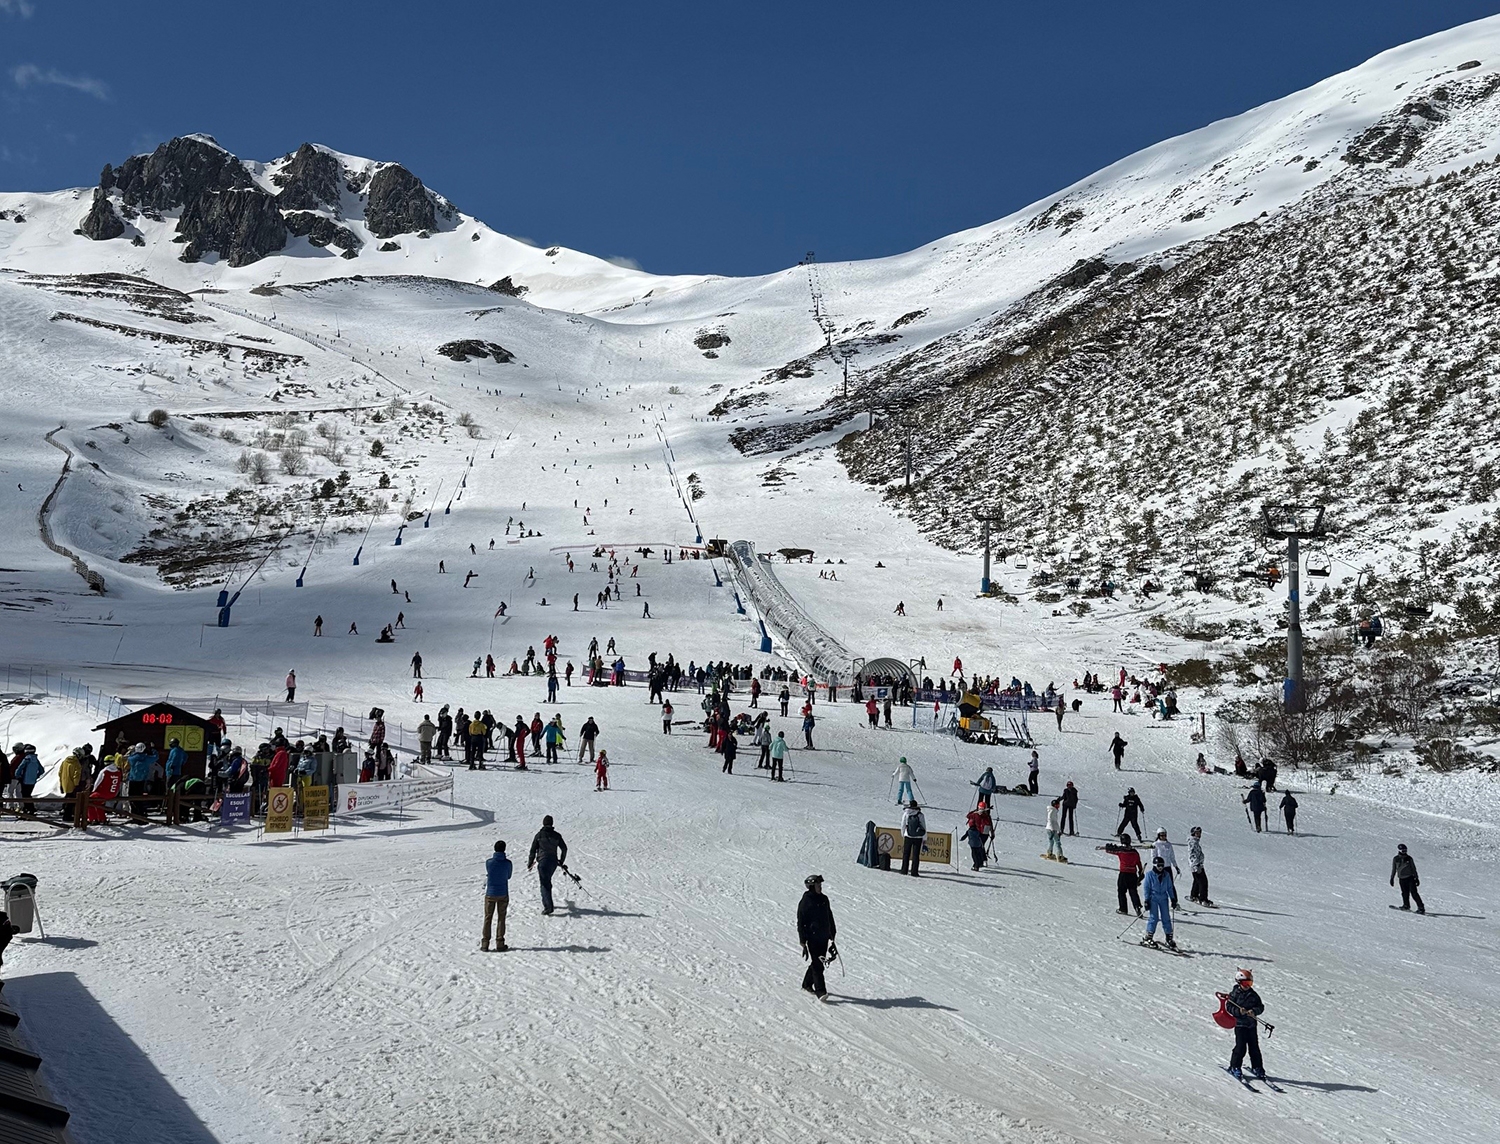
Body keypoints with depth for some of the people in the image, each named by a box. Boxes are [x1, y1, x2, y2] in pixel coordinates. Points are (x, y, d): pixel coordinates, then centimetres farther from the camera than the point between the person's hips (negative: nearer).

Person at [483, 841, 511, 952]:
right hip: (503, 894, 0)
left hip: (490, 894, 0)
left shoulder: (488, 862, -11)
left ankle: (485, 944, 10)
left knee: (488, 918, 11)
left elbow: (487, 873, 4)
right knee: (501, 919, 9)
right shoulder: (507, 863, -11)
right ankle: (500, 944, 8)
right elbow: (508, 876, 4)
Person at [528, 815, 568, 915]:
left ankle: (548, 907, -17)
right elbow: (564, 849, 10)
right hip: (553, 862, 4)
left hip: (543, 862, -4)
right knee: (547, 881, 24)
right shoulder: (557, 835, 5)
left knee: (544, 884, -6)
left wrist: (530, 863, 9)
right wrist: (561, 861, 25)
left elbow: (533, 850, -2)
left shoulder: (539, 835, -5)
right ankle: (546, 902, 33)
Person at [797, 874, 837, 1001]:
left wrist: (832, 934, 20)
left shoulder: (824, 899, 9)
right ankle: (820, 991, -10)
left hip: (824, 937, 6)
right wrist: (803, 941, -10)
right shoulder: (805, 902, -9)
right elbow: (801, 923, -7)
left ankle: (807, 984, 31)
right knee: (817, 965, -10)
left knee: (818, 963, 13)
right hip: (812, 937, -6)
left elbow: (830, 918, 20)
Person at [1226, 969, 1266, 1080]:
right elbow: (1229, 1007, -5)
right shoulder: (1235, 994, -4)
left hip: (1252, 1024, 4)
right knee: (1241, 1047, -7)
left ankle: (1257, 1068, 21)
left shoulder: (1253, 995, 6)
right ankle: (1235, 1068, 5)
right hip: (1240, 1024, -4)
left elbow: (1261, 1007, 4)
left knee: (1254, 1047, 6)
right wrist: (1239, 1011, -21)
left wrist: (1254, 1011, -15)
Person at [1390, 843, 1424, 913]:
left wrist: (1416, 878, 6)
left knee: (1413, 892, -11)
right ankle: (1406, 905, 18)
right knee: (1405, 893, 0)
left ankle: (1421, 907, -9)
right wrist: (1392, 878, 12)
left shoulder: (1409, 858, 1)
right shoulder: (1395, 859, 4)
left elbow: (1414, 868, 8)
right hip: (1402, 879, 2)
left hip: (1410, 878, -2)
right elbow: (1393, 869, 13)